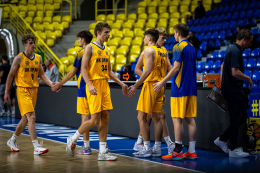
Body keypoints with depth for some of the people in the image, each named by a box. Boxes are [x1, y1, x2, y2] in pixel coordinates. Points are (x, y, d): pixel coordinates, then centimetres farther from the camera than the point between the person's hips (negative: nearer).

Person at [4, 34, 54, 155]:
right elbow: (10, 75, -1)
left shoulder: (38, 58, 10)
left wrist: (51, 84, -3)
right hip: (23, 90, -7)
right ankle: (36, 147, -18)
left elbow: (42, 75, 13)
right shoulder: (19, 58, -6)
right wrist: (6, 92, -2)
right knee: (31, 117, -16)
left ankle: (12, 140, 33)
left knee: (25, 119, 14)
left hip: (34, 90, 7)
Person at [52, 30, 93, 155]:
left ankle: (86, 147, -4)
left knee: (85, 116, -4)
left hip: (84, 88, -7)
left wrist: (60, 84, 5)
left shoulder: (81, 53, -8)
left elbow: (72, 73, -7)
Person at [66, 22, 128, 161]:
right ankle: (72, 140, 10)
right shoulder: (90, 48, -6)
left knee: (105, 118, 4)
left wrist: (121, 84, 12)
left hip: (105, 85, 7)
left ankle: (102, 152, 7)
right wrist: (89, 85, -23)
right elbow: (83, 68, -11)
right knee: (95, 120, -9)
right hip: (94, 85, -7)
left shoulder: (107, 50, 16)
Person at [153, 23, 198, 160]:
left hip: (180, 88, -8)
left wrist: (163, 82, -13)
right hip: (191, 88, 8)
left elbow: (176, 68, -17)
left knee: (177, 119, -5)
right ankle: (191, 151, 7)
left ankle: (178, 151, -5)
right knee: (190, 119, 7)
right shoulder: (191, 47, 15)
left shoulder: (179, 47, -10)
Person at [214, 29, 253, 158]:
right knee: (236, 119, -4)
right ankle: (233, 149, 3)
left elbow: (222, 66, 24)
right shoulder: (235, 51, -18)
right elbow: (235, 72, -25)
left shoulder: (232, 49, 15)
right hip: (233, 91, -10)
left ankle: (222, 140, 18)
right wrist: (248, 79, -10)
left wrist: (222, 84, 25)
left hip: (235, 90, 10)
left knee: (242, 117, 13)